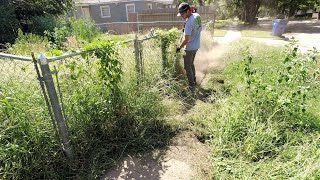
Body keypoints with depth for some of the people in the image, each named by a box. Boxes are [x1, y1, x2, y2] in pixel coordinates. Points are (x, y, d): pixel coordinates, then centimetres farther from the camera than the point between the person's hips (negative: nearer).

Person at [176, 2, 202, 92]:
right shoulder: (197, 15, 0)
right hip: (196, 46, 9)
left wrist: (179, 47, -10)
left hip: (190, 48, -9)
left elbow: (186, 39, -24)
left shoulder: (189, 23, -27)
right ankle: (194, 81, 37)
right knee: (191, 64, 23)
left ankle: (192, 86, 7)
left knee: (187, 67, 3)